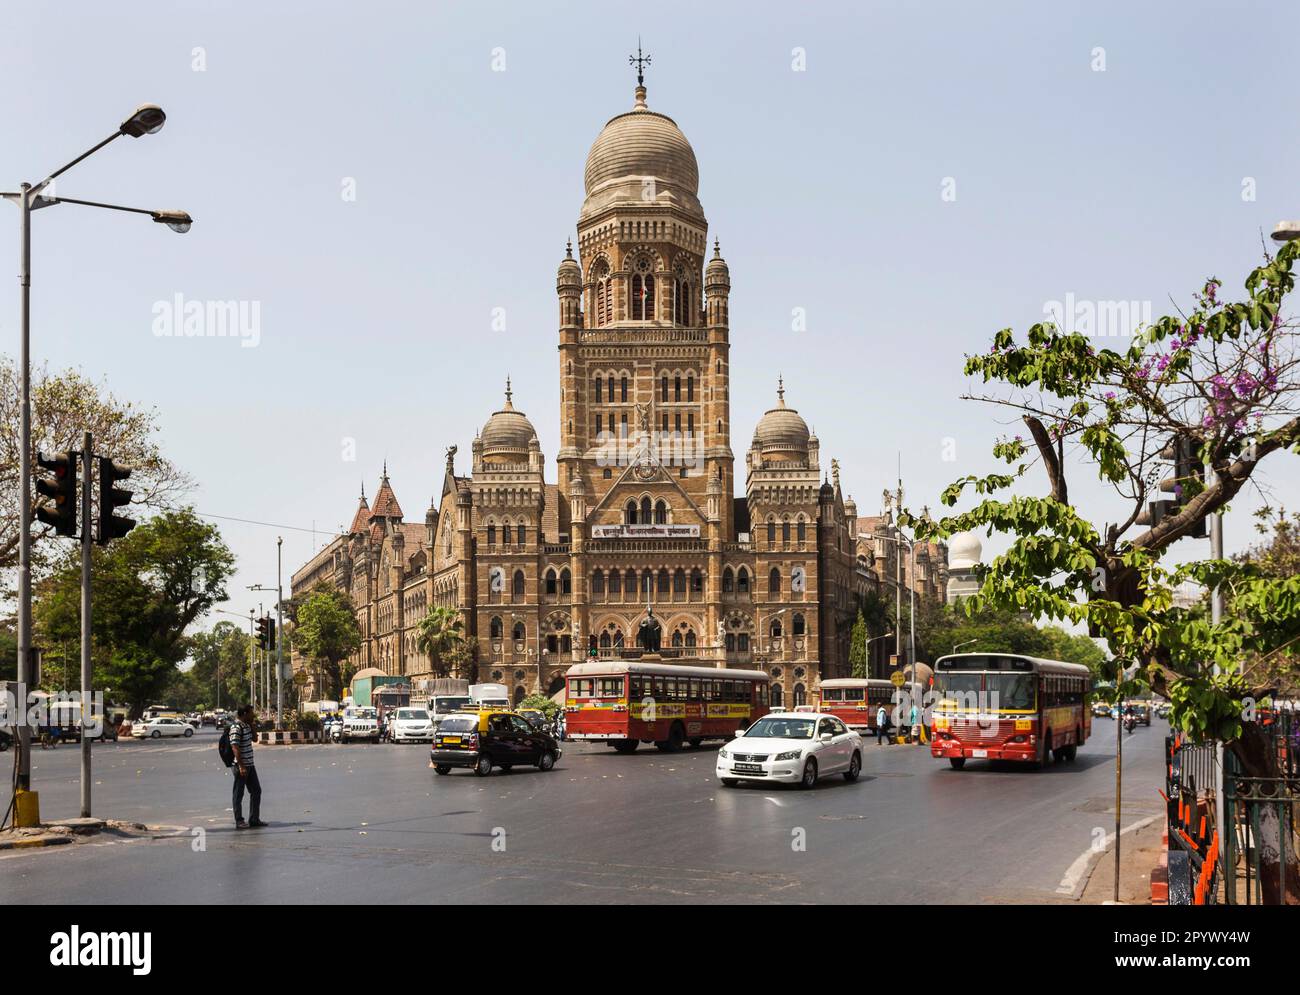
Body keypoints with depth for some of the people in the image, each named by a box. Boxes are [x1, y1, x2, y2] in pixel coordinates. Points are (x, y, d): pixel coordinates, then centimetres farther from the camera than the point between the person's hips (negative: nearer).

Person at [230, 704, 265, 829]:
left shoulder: (246, 726, 10)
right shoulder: (236, 728, -17)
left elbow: (253, 738, 24)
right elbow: (235, 748, -21)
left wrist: (252, 725, 8)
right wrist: (241, 767, -24)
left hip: (249, 765, 9)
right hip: (240, 766, -9)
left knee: (256, 791, 12)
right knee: (238, 794, 1)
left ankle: (254, 819, 19)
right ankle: (239, 821, 8)